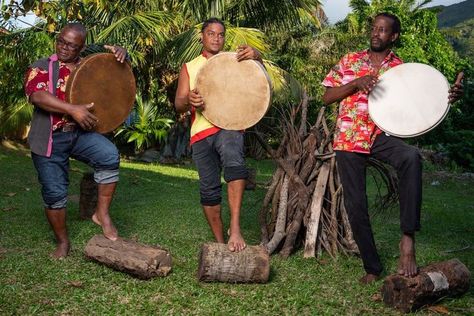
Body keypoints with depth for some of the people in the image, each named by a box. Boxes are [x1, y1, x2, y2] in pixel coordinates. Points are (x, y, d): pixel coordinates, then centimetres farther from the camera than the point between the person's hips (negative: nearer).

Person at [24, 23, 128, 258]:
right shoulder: (41, 67, -1)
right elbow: (36, 95, -19)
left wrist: (120, 54, -9)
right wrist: (73, 110, -28)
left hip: (81, 133, 2)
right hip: (50, 138, -2)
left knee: (110, 156, -26)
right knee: (54, 192, 1)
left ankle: (102, 214, -12)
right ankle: (62, 242, 21)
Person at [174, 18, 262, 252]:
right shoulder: (189, 68, 17)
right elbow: (178, 105, 8)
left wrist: (256, 57, -24)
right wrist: (189, 101, -18)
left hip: (229, 125, -2)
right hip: (201, 132, 2)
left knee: (234, 162, -33)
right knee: (209, 189, 2)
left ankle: (235, 227, -35)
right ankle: (219, 243, 13)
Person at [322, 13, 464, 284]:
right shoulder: (350, 61, 8)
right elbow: (327, 97, 4)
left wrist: (449, 97, -22)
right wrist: (357, 83, -12)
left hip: (381, 136, -1)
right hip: (348, 139, 2)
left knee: (412, 157, -35)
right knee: (355, 204, 1)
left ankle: (408, 237, -31)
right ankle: (372, 267, 17)